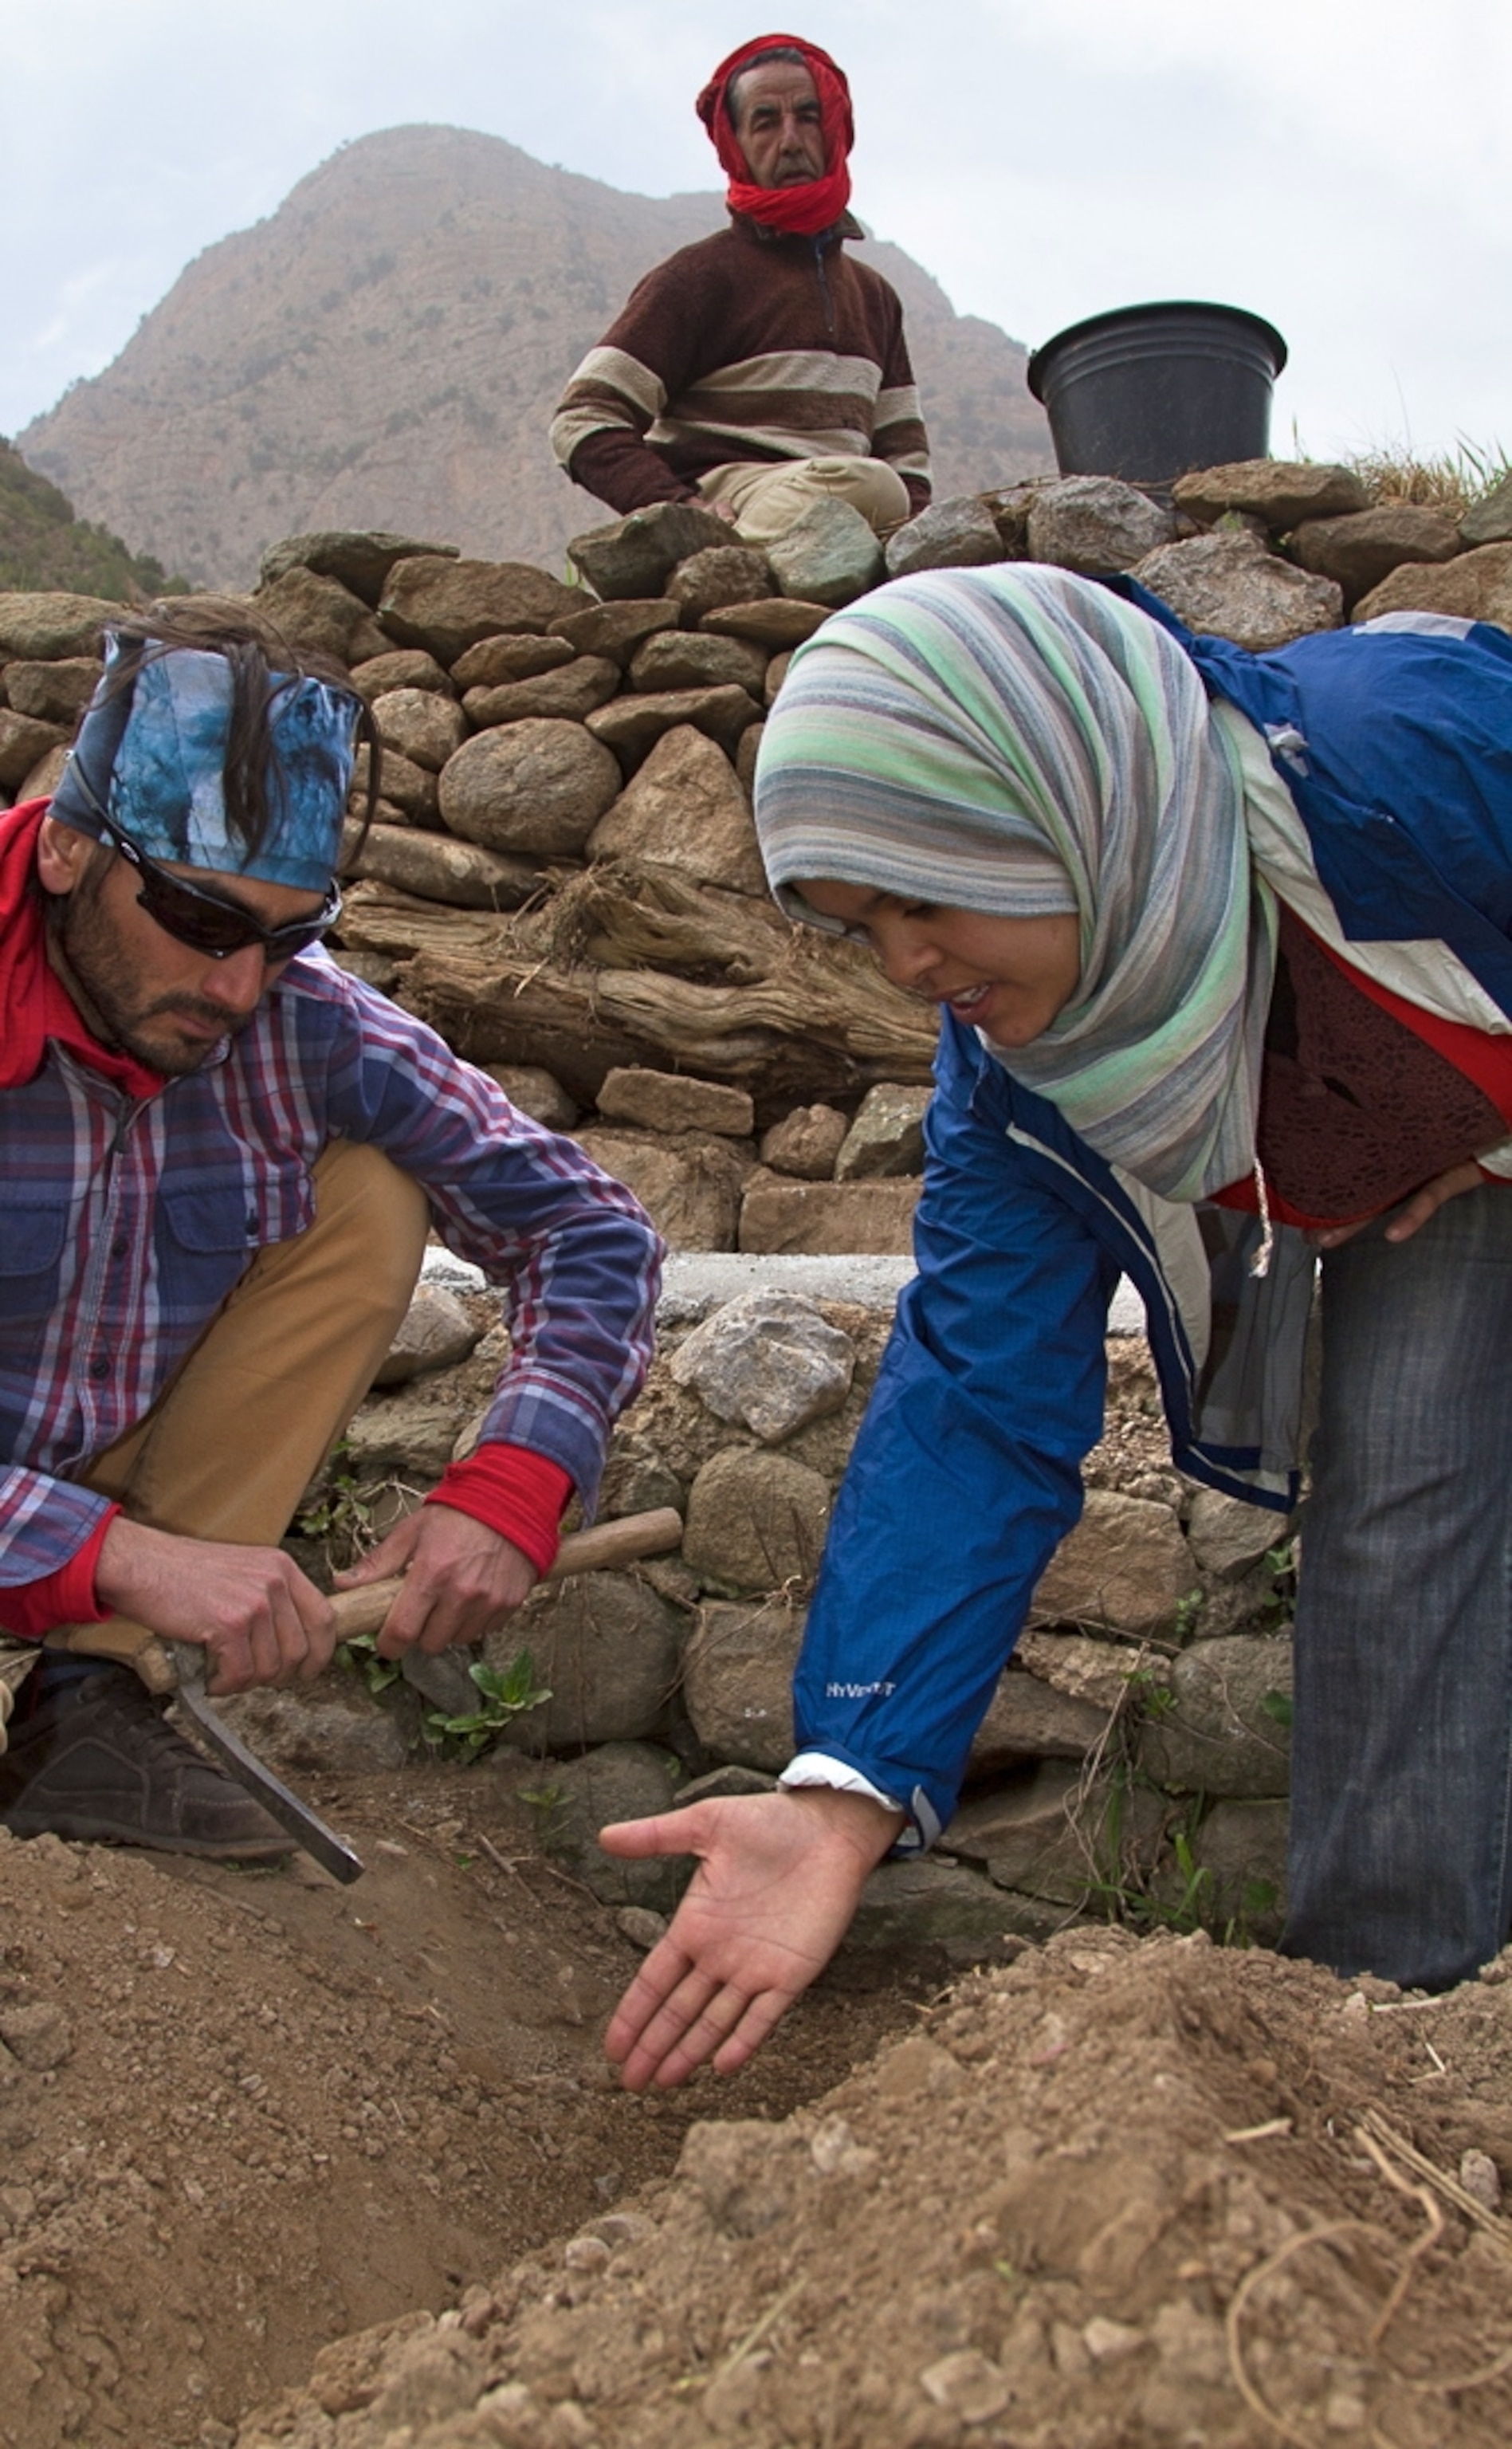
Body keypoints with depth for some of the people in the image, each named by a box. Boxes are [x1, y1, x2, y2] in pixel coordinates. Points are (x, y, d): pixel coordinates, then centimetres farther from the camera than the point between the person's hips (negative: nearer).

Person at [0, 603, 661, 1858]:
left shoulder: (308, 1027, -16)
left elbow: (592, 1231, -8)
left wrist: (510, 1488, -22)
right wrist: (127, 1558, -39)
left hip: (110, 1468, 5)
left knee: (367, 1201, -13)